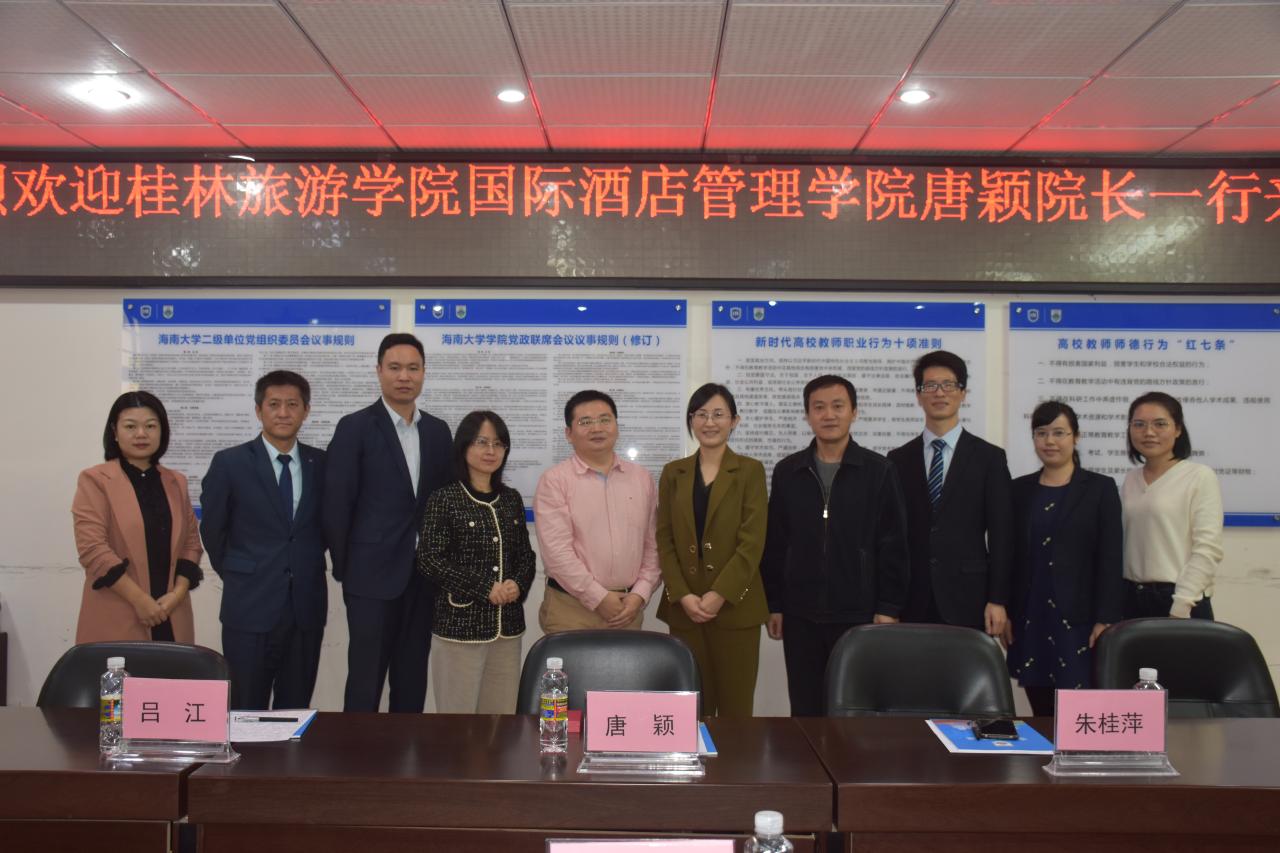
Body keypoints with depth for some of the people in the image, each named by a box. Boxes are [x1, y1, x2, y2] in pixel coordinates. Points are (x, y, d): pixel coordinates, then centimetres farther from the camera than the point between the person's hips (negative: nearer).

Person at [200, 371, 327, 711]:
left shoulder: (321, 463, 3)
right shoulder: (229, 463, -4)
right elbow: (212, 529, 5)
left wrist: (308, 564, 9)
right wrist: (236, 575, 9)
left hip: (306, 607, 3)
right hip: (250, 607, -2)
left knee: (296, 712, 11)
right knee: (247, 713, 5)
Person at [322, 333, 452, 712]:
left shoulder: (438, 431, 10)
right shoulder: (355, 427, -4)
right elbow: (336, 504, -6)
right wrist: (344, 567, -5)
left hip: (423, 576, 5)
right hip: (373, 575, -4)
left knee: (412, 680, 11)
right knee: (365, 679, 1)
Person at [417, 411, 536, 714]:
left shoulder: (512, 499, 11)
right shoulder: (444, 498, -4)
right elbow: (429, 560, -9)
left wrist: (518, 585, -6)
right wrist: (485, 588, -14)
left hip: (508, 626, 4)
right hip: (460, 624, -4)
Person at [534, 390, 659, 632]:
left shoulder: (642, 478, 9)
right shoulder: (554, 480, -4)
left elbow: (653, 544, 9)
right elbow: (556, 551, -12)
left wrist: (640, 594, -3)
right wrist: (599, 598, -13)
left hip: (627, 607, 3)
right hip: (571, 608, -3)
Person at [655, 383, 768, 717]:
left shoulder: (750, 471, 2)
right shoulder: (673, 473, 10)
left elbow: (752, 541, -6)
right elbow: (664, 540, 5)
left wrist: (719, 595, -13)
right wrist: (683, 595, -8)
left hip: (735, 606, -2)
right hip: (684, 607, 2)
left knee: (735, 706, 0)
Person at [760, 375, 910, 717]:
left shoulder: (879, 471, -1)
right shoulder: (787, 471, 6)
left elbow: (893, 545, -1)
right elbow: (775, 545, 8)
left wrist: (888, 608, -6)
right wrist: (774, 604, 5)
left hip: (859, 613, -2)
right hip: (800, 615, 2)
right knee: (805, 711, 8)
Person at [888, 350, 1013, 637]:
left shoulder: (989, 457, 5)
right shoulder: (898, 459, 9)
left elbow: (1001, 535, 2)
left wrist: (998, 600, -4)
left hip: (967, 599, -1)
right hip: (912, 602, 1)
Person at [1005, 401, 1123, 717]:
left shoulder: (1100, 488, 1)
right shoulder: (1020, 489, 10)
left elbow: (1111, 559, -3)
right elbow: (1009, 555, 11)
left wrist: (1105, 619, -9)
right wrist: (1004, 611, 5)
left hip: (1078, 618, -3)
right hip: (1030, 618, 3)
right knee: (1041, 714, 5)